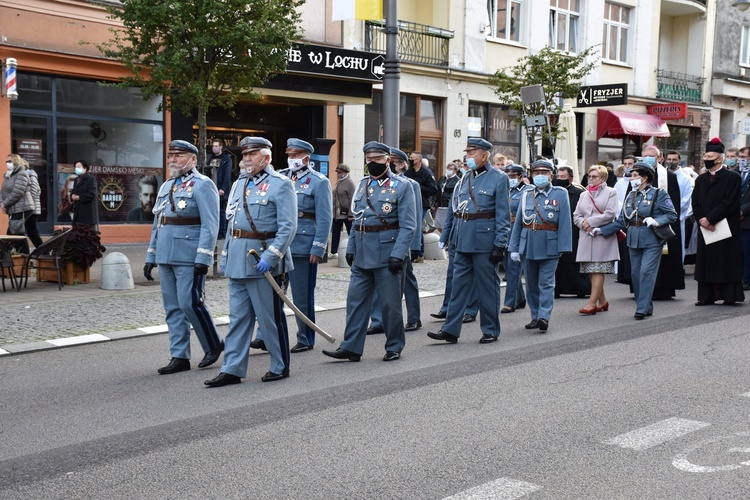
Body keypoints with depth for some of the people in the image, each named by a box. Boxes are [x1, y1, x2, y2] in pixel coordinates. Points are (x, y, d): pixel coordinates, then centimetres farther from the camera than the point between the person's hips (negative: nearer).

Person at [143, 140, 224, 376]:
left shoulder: (203, 185, -6)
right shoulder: (166, 187, 18)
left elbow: (210, 226, -13)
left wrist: (203, 258, -20)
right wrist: (150, 257, 18)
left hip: (189, 258, -8)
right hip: (166, 258, 8)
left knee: (189, 303, -8)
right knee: (173, 308, 8)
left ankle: (214, 345, 12)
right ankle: (179, 357, 15)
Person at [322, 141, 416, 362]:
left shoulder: (401, 187, -4)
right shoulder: (362, 185, 13)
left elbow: (408, 226, -9)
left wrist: (398, 254, -18)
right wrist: (350, 248, 11)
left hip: (387, 256, -5)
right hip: (362, 256, 6)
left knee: (390, 304, 3)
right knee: (355, 301, 6)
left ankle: (394, 347, 18)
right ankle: (351, 348, 12)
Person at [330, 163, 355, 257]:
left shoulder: (350, 183, -13)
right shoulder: (338, 182, 12)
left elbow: (353, 200, -18)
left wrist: (350, 215, -21)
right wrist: (333, 211, 16)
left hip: (346, 214, -8)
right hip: (337, 213, 8)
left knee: (351, 234, 3)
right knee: (335, 232, 11)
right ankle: (334, 252, 20)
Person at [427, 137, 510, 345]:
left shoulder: (498, 178, -4)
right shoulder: (465, 179, 13)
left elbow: (503, 215, -8)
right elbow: (453, 210, 15)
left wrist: (500, 244, -13)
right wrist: (446, 237, 11)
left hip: (484, 241, -6)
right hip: (463, 242, 6)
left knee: (487, 287, 4)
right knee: (459, 285, 6)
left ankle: (490, 331, 16)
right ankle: (451, 330, 9)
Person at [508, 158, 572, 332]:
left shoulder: (560, 194, 0)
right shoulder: (526, 196, 9)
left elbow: (565, 223, -5)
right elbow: (518, 224, 10)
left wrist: (563, 247, -12)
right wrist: (514, 248, 4)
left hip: (549, 247, -4)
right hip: (528, 246, 4)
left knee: (546, 283, -5)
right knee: (531, 284, 10)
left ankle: (544, 317, -8)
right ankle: (535, 317, 19)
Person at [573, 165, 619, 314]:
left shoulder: (611, 192, 3)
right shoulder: (584, 194, 20)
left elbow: (610, 214, -9)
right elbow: (576, 216, 14)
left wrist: (590, 221, -10)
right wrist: (583, 223, -7)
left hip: (602, 236, -6)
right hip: (586, 238, 6)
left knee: (598, 270, -10)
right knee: (591, 271, 6)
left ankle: (592, 303, -13)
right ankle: (602, 301, 18)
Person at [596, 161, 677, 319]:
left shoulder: (659, 194, -2)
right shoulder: (630, 196, 14)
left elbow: (672, 215, -5)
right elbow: (621, 221, 14)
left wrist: (656, 220, -21)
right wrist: (602, 230, 7)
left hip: (652, 242, -6)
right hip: (634, 241, 6)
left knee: (646, 272, -11)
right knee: (635, 274, 6)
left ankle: (642, 309, -6)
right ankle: (646, 307, 18)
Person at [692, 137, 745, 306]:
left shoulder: (732, 177, -4)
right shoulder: (701, 180, 14)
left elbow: (729, 203, -14)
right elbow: (695, 203, 7)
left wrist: (709, 218, -17)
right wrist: (702, 219, -11)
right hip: (705, 228, 5)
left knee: (726, 261, -2)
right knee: (706, 262, 5)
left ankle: (729, 296, 3)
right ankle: (707, 296, 9)